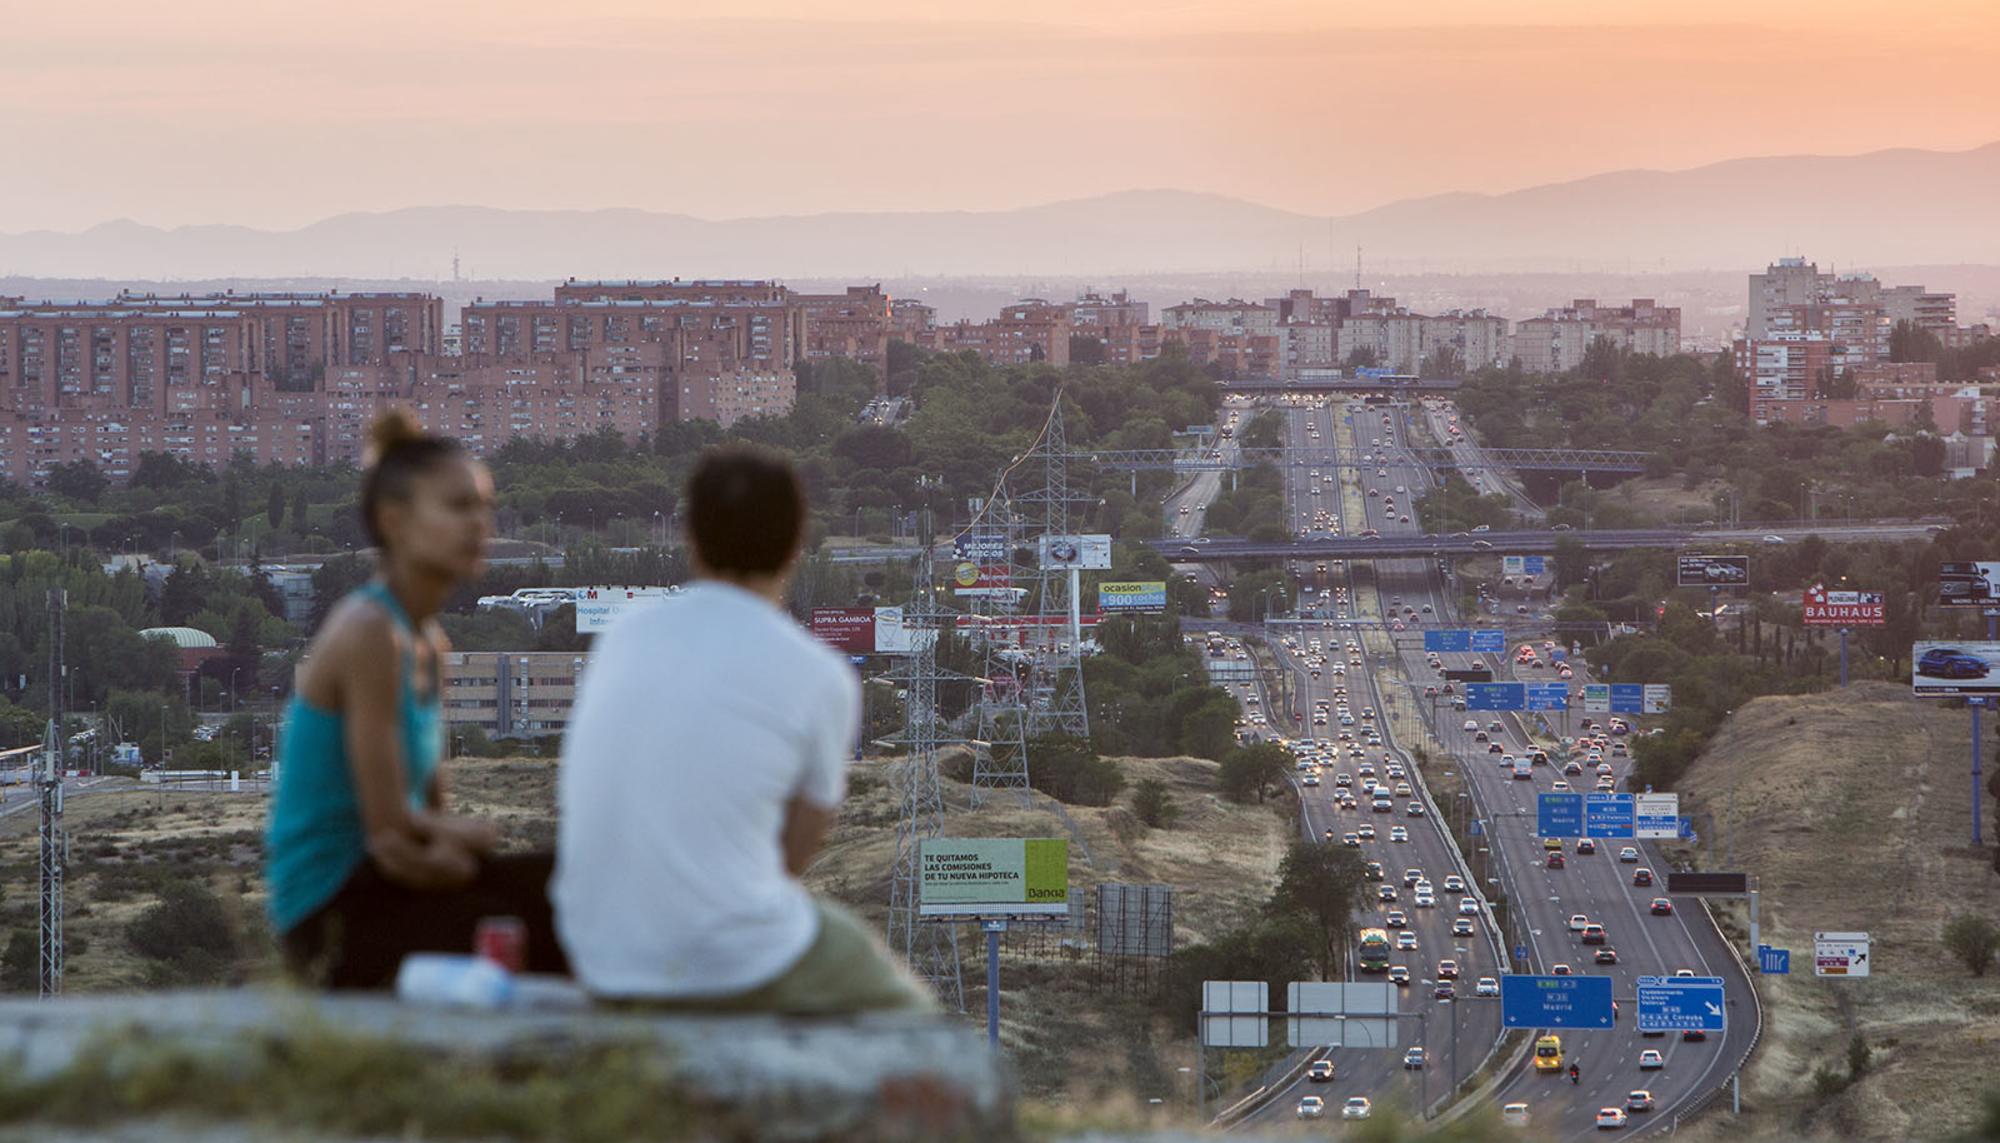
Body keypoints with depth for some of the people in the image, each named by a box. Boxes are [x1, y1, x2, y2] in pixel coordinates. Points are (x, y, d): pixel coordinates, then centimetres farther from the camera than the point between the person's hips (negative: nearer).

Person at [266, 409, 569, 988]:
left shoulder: (428, 646, 12)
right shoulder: (369, 632, -17)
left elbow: (431, 808, 11)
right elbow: (390, 823, -19)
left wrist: (445, 849, -11)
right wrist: (475, 835, -2)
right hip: (333, 917, -9)